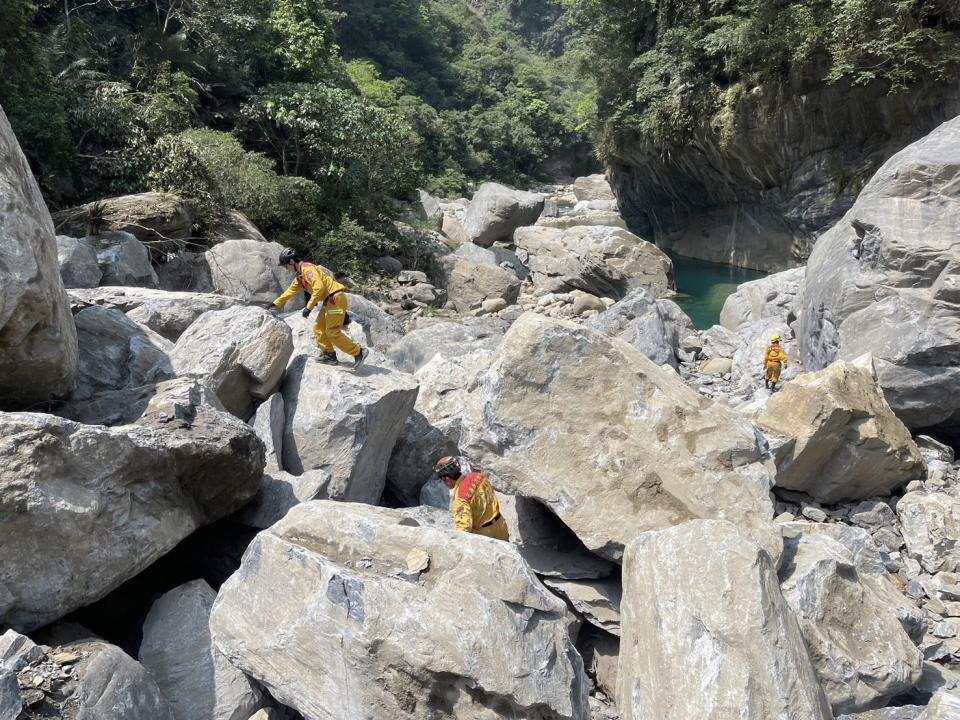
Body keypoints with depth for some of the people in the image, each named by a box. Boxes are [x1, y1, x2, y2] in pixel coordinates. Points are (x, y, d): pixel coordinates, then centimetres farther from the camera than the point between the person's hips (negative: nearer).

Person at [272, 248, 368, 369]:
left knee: (333, 332, -11)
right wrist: (276, 303, 31)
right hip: (329, 300, 10)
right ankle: (329, 355, 15)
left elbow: (319, 287, -25)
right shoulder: (300, 275, 19)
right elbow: (291, 291, 30)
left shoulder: (307, 268, -13)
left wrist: (309, 307, -26)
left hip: (336, 298, -10)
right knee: (318, 328, 12)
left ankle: (359, 352, -8)